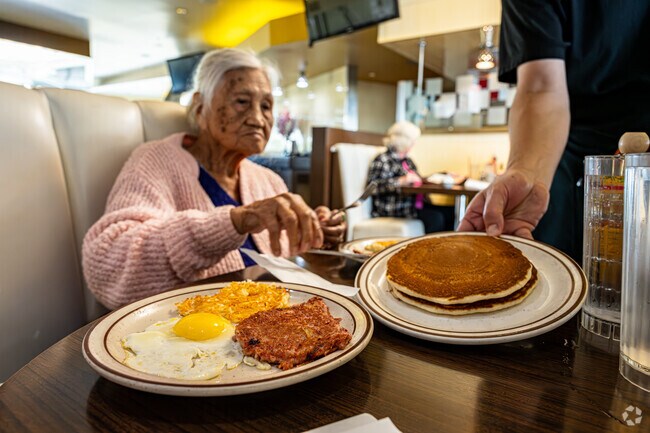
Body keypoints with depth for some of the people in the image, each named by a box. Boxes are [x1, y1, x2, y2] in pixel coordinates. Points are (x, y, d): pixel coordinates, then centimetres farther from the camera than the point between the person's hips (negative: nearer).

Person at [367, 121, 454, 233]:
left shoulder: (407, 160, 21)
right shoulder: (382, 160, -5)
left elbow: (417, 181, 28)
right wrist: (401, 181, -28)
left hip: (416, 203, 8)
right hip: (395, 210, -8)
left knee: (450, 212, -11)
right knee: (436, 218, -26)